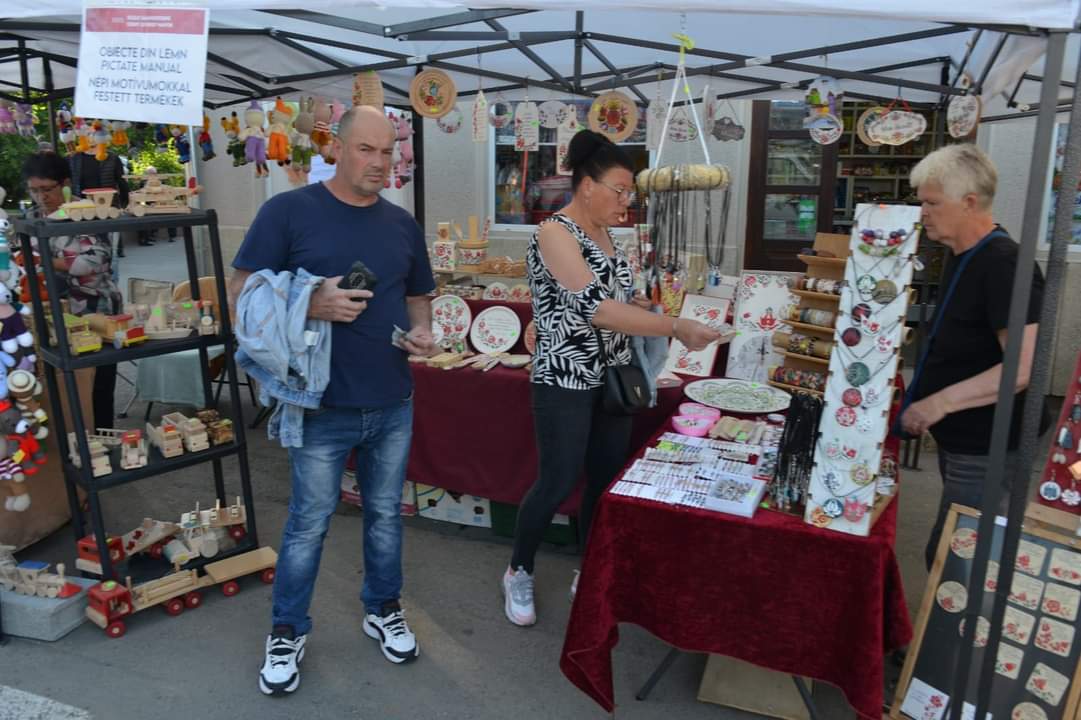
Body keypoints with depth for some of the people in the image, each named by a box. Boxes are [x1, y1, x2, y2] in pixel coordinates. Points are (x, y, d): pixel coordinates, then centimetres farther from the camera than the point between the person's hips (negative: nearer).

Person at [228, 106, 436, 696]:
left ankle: (382, 610, 38)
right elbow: (241, 295, -8)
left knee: (385, 514, 17)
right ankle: (287, 631, 29)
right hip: (323, 406, -4)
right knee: (309, 523, 8)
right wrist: (310, 304, -24)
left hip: (394, 405, 4)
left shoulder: (402, 224, 7)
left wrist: (422, 331, -5)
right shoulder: (288, 211, -8)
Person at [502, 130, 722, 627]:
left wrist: (645, 305, 0)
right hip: (565, 383, -8)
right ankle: (518, 572, 25)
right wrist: (676, 328, -28)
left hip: (611, 379, 8)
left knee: (607, 480, 13)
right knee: (558, 484, 1)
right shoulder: (554, 234, -17)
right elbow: (593, 307, -28)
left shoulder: (602, 232, 10)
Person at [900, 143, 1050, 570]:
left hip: (988, 449, -10)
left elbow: (1025, 367, -29)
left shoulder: (1004, 266, -22)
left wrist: (939, 402, -30)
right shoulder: (962, 256, 9)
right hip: (961, 440, 10)